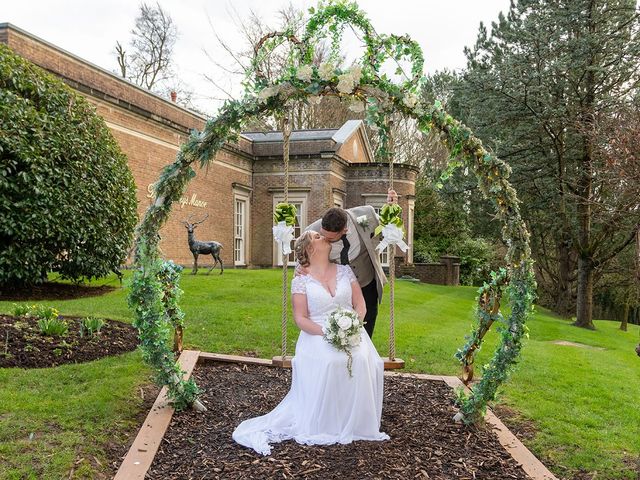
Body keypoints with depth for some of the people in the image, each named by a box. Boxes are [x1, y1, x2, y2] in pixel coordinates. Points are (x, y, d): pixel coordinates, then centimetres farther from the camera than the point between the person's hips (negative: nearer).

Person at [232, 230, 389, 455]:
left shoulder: (344, 270, 13)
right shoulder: (301, 279, 3)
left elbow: (360, 304, 9)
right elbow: (300, 318, -4)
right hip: (317, 335, -2)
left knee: (360, 361, -29)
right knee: (325, 363, -35)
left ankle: (354, 423, -11)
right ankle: (323, 426, -15)